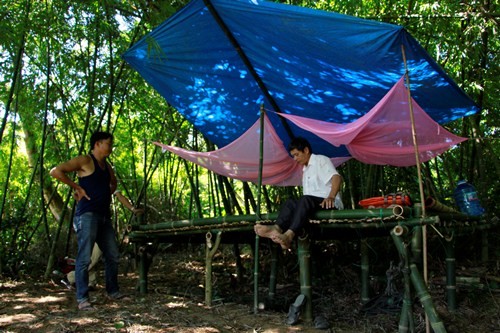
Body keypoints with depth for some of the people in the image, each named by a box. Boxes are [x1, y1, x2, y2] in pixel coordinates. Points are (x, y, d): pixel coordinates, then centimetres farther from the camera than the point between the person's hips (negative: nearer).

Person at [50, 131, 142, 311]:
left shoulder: (106, 165, 19)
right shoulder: (84, 161, -5)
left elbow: (113, 184, 38)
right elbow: (56, 171, -13)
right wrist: (77, 187, -11)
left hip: (104, 216, 9)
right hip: (87, 215, -8)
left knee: (113, 255, 12)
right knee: (84, 257, -8)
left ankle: (113, 291, 25)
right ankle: (82, 299, -3)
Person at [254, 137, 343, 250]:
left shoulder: (321, 160, 4)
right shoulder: (305, 170, 27)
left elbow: (337, 177, -16)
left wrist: (331, 197, -33)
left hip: (328, 204, -7)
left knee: (306, 200, -34)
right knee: (291, 202, -19)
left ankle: (289, 235, -54)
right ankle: (277, 229, -46)